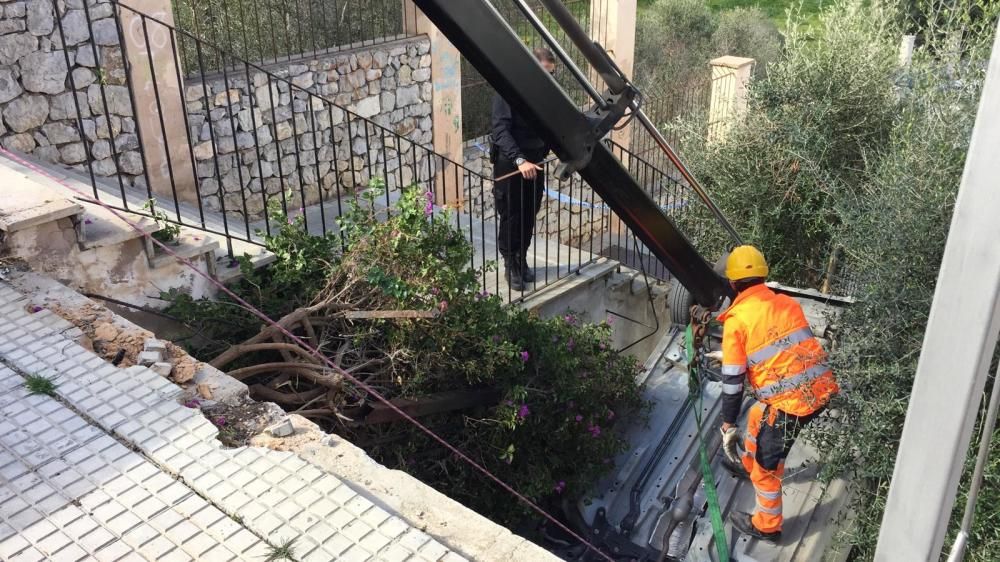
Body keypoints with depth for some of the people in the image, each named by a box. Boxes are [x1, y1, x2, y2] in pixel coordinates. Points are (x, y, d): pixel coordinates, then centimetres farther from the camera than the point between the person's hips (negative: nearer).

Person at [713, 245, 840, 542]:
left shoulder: (736, 320, -9)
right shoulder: (788, 303, 9)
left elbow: (732, 380, -7)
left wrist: (728, 424, 5)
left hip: (792, 401, -7)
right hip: (822, 388, 7)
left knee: (766, 463, 15)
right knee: (758, 416, 32)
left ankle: (766, 526, 33)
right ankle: (747, 465, 56)